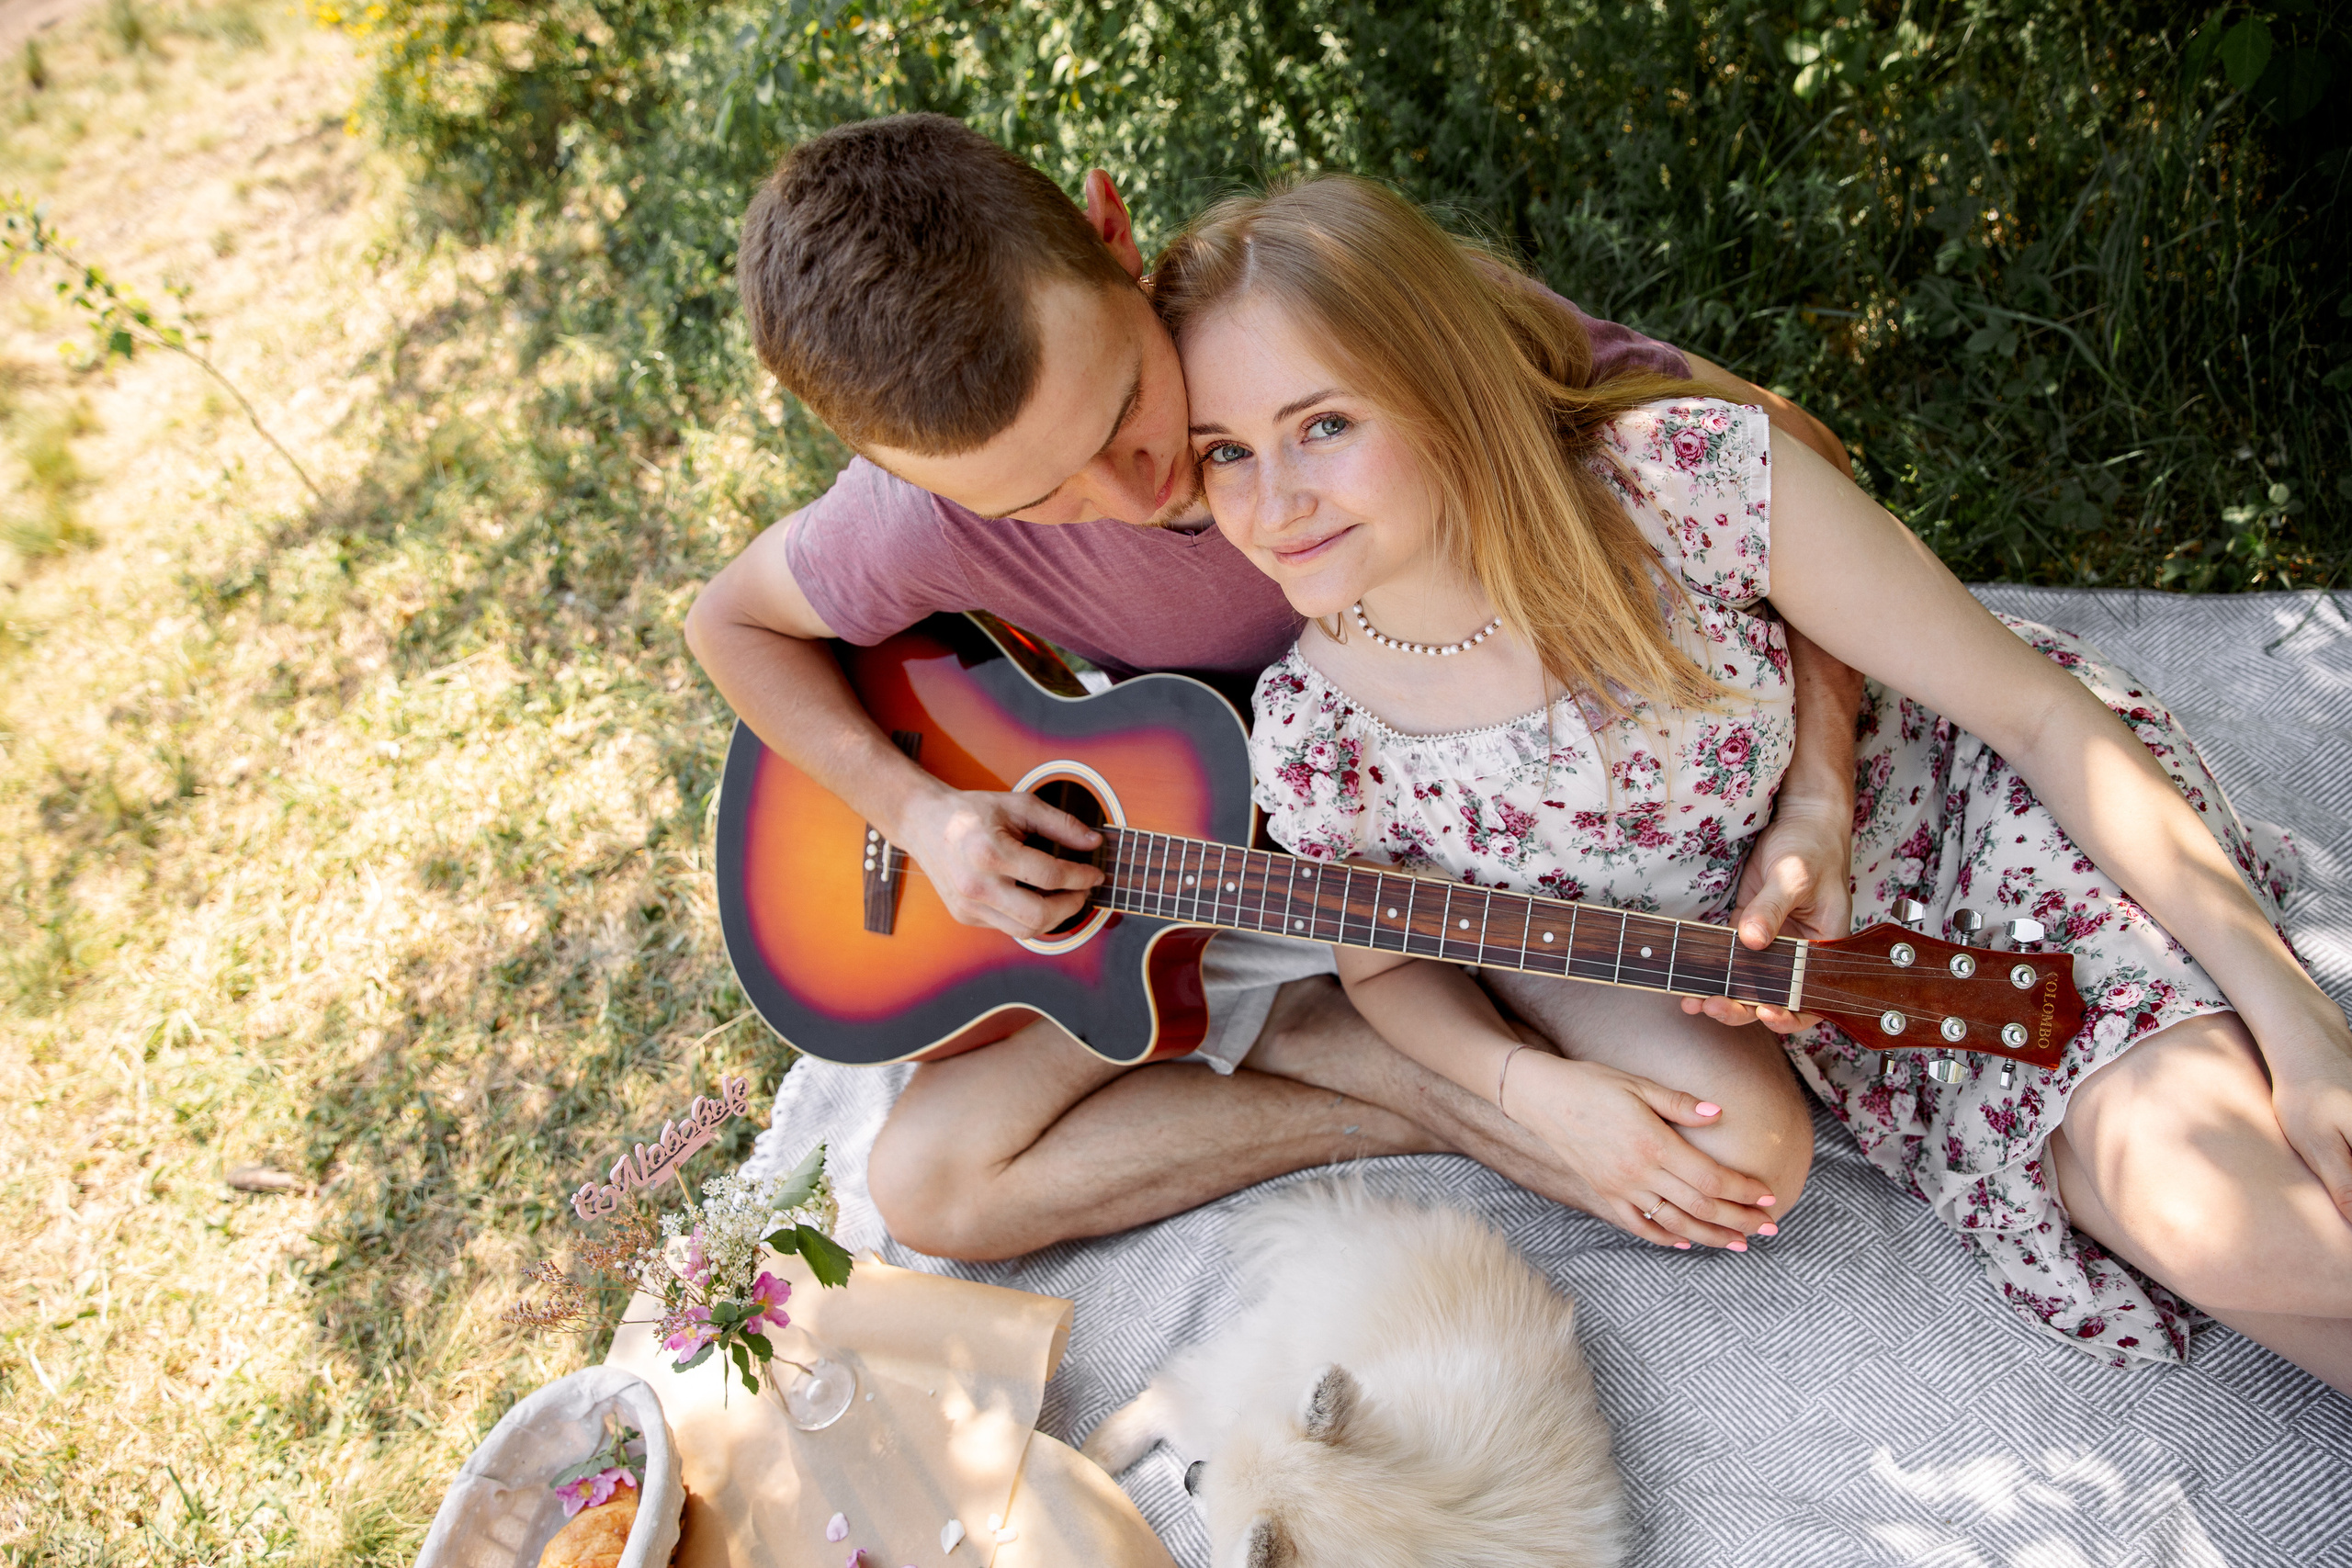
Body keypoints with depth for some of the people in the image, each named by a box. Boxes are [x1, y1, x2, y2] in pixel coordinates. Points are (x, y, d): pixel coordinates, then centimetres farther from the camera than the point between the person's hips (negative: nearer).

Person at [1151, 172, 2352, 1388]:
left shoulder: (1691, 477, -29)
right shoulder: (1310, 744, -22)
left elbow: (2037, 711, -19)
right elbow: (1389, 965, -1)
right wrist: (1536, 1087, -21)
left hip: (1982, 807, -2)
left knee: (2225, 1216, -20)